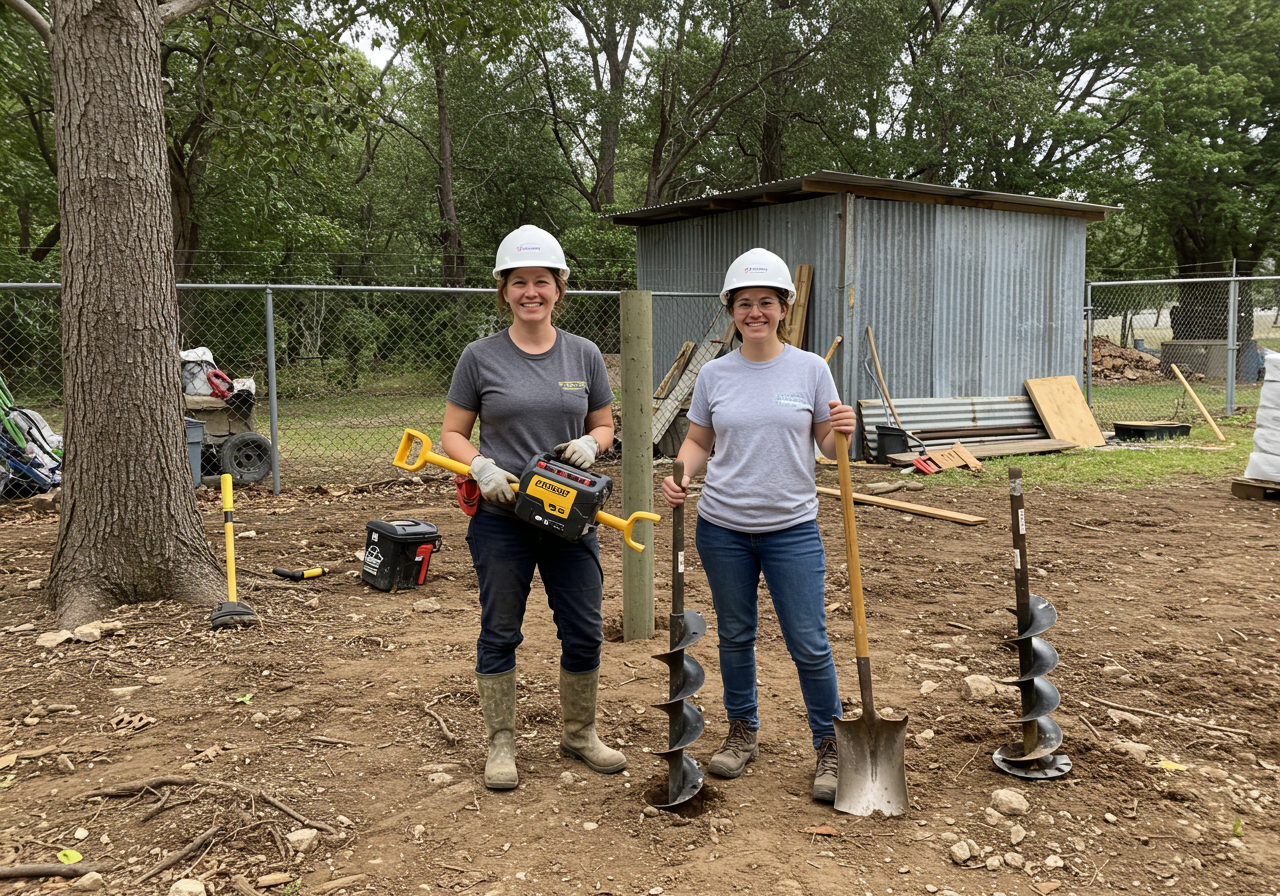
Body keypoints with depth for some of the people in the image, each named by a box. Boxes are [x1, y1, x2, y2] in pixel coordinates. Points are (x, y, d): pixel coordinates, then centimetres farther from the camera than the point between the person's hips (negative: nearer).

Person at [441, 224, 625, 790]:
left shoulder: (583, 355, 5)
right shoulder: (481, 357, -2)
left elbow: (605, 425, 13)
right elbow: (452, 434, 3)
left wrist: (590, 444, -10)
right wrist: (481, 468, -16)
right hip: (501, 519, -2)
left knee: (584, 632, 8)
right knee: (500, 633, 8)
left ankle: (579, 734, 29)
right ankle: (501, 744, 24)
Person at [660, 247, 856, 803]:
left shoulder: (811, 369, -1)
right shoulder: (714, 375, 2)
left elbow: (828, 447, 4)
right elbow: (698, 443, 10)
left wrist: (842, 432, -18)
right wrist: (680, 476, -10)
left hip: (792, 528, -2)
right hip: (722, 527, 2)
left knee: (809, 643, -1)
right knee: (735, 636, 14)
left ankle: (829, 747, 17)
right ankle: (743, 732, 34)